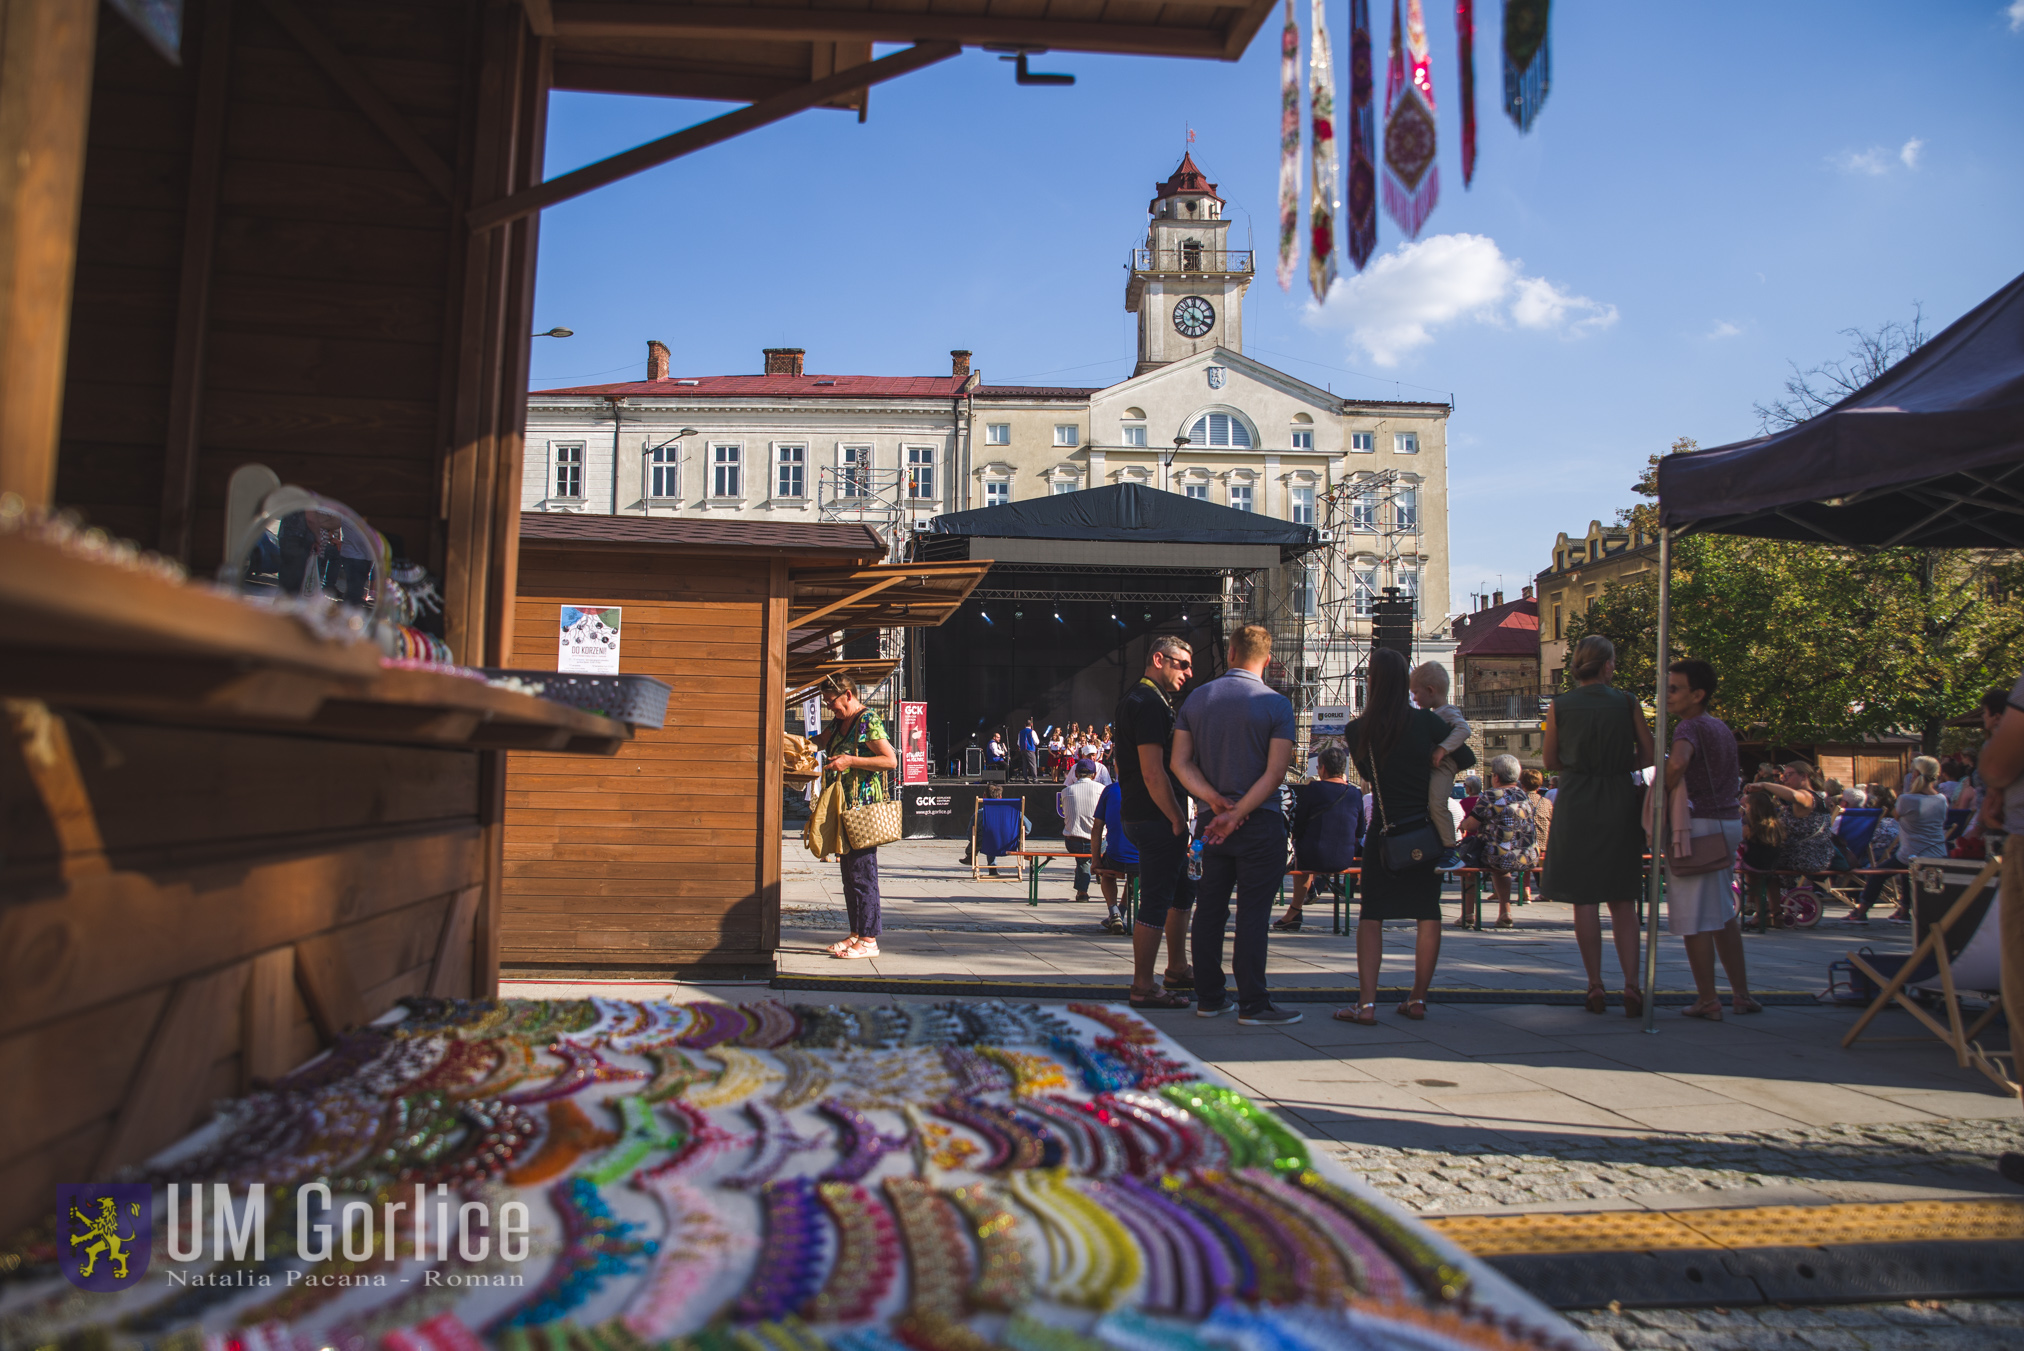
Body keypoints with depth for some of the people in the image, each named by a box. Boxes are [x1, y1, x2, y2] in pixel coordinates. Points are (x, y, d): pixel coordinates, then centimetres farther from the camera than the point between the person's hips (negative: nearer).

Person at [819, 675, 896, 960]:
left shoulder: (869, 721, -11)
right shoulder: (837, 723, 16)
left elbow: (891, 760, -18)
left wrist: (850, 761, -21)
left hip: (864, 807, -9)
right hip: (843, 808, 9)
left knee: (863, 872, -8)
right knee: (848, 873, 12)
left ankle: (869, 939, -4)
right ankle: (856, 933, 19)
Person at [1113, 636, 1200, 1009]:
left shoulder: (1133, 699, 17)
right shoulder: (1150, 704, -17)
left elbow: (1121, 764, 24)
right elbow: (1152, 772, -23)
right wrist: (1178, 821, -17)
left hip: (1138, 814, 11)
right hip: (1156, 820, -11)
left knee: (1183, 890, 21)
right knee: (1156, 903, -4)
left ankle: (1177, 970, 31)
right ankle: (1144, 987, 4)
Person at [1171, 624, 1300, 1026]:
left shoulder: (1196, 699, 5)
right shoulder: (1276, 704, -7)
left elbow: (1180, 763, -1)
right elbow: (1275, 774, -15)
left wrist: (1216, 801, -9)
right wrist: (1238, 814, -15)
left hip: (1210, 821, 5)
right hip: (1260, 823, -4)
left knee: (1209, 910, 10)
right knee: (1253, 913, -1)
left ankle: (1208, 998, 17)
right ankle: (1253, 1004, 2)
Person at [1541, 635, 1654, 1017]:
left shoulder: (1559, 705, -2)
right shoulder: (1627, 702, -1)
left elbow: (1550, 761, 5)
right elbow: (1647, 755, 3)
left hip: (1576, 803, -1)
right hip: (1620, 802, 1)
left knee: (1584, 899, 6)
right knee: (1622, 899, 9)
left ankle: (1596, 986, 7)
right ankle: (1631, 983, -1)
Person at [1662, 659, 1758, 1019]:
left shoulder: (1690, 727, -14)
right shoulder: (1722, 728, 15)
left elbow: (1677, 763, -35)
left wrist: (1661, 795, -21)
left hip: (1697, 825, -9)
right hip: (1729, 821, 9)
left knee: (1695, 918, -3)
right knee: (1724, 912, 19)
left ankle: (1707, 1001, 1)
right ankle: (1741, 993, 23)